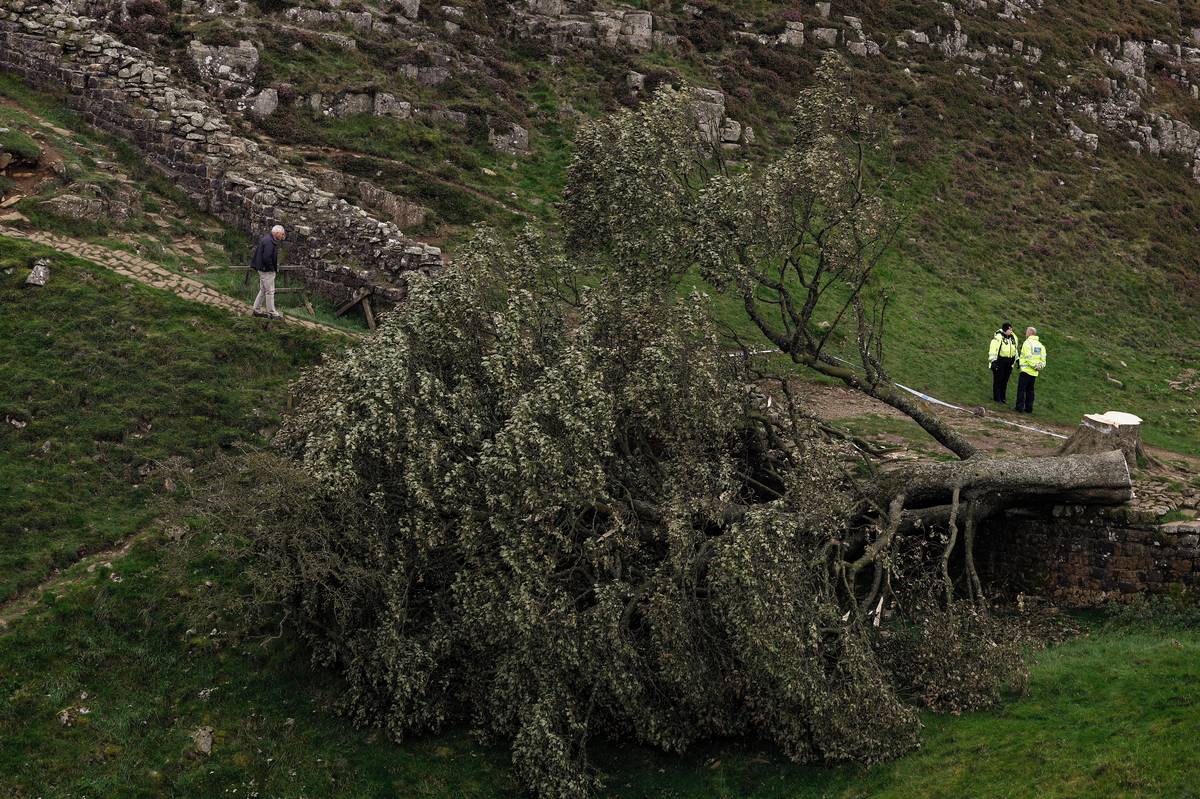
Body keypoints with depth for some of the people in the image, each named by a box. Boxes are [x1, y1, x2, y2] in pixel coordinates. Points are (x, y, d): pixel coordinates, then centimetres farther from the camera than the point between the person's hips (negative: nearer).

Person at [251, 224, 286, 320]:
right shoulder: (269, 242, -21)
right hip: (267, 271, -11)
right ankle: (272, 312, 1)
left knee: (263, 290, 17)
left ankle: (257, 309, 23)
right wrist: (272, 268, -16)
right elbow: (266, 257, -28)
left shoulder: (266, 239, 13)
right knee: (270, 291, -4)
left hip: (263, 269, 11)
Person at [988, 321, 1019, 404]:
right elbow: (993, 349, -16)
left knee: (1005, 380, 12)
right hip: (999, 361, -6)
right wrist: (993, 361, -21)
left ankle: (1003, 397, 21)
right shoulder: (998, 337, -14)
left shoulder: (1013, 337, 9)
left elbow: (1015, 349, 23)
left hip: (1009, 362, 6)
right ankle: (997, 398, 6)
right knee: (998, 380, -2)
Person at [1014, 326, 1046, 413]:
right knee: (1030, 390, 14)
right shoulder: (1040, 345, 13)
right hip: (1034, 373, 7)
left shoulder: (1027, 343, -10)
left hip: (1026, 370, -7)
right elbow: (1043, 358, 8)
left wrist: (1034, 366, -12)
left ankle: (1020, 407, -5)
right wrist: (1040, 366, 6)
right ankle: (1029, 408, 14)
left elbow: (1028, 357, -18)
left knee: (1021, 389, -2)